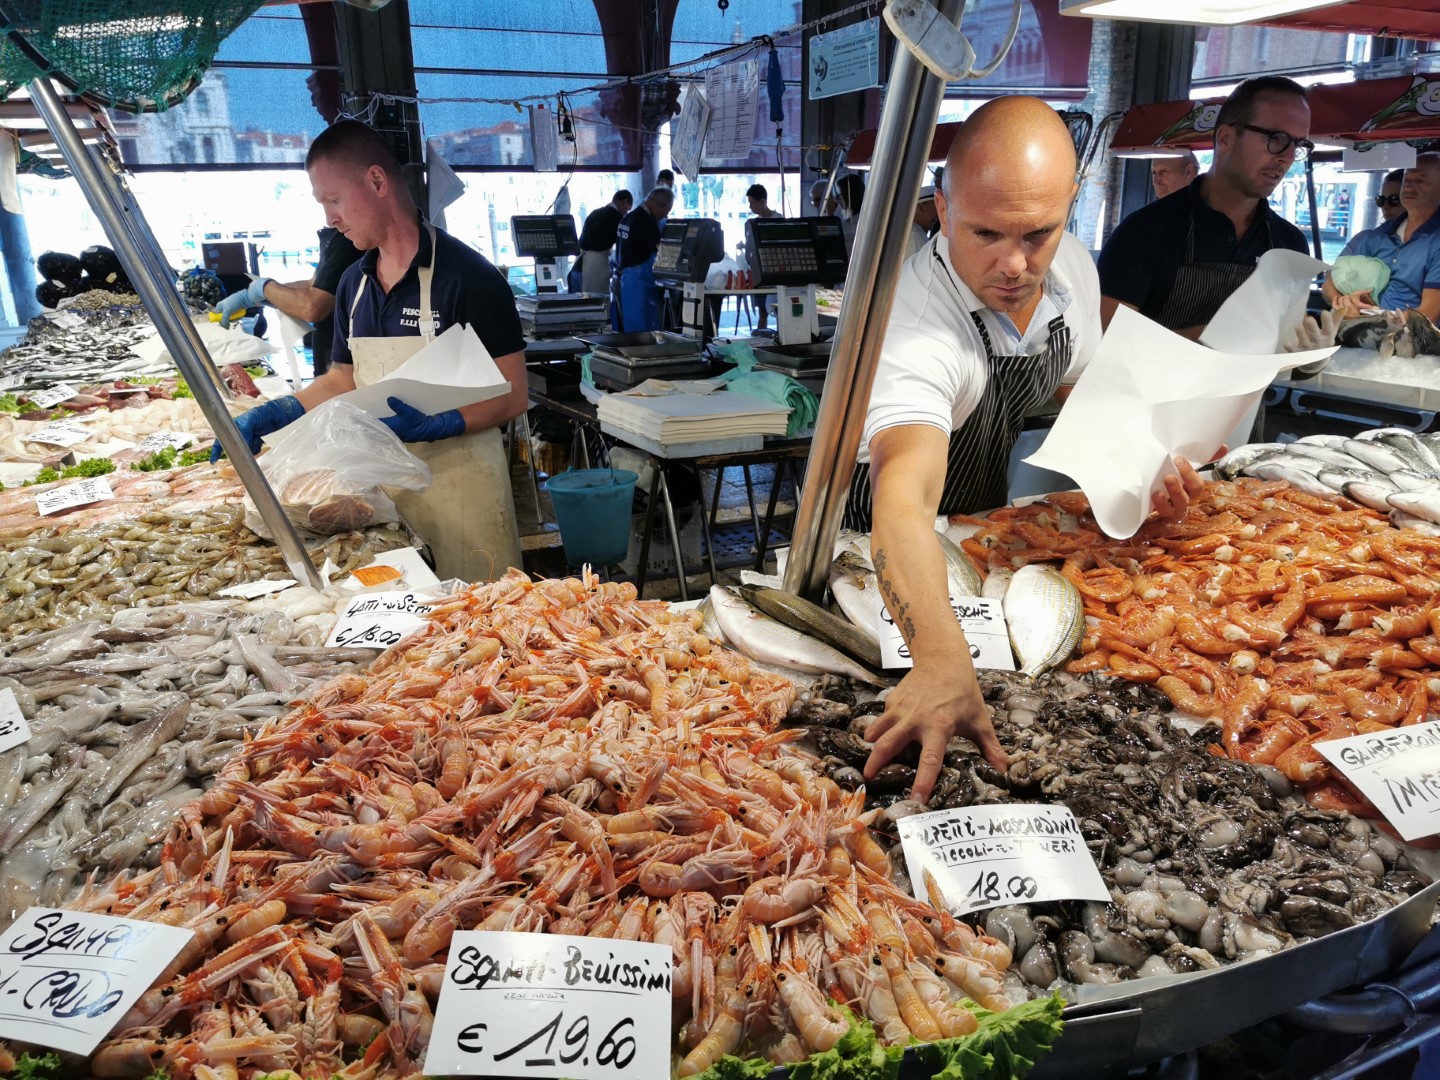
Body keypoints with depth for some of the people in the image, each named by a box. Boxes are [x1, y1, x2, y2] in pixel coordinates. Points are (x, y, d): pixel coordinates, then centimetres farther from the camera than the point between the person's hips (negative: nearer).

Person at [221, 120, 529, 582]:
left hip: (459, 483, -6)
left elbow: (511, 396, -14)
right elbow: (343, 380, 17)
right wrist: (272, 414, 4)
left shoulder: (467, 276, -14)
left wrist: (433, 426, -26)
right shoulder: (353, 284, 8)